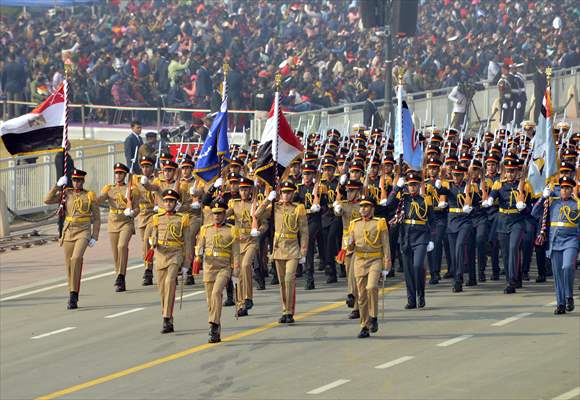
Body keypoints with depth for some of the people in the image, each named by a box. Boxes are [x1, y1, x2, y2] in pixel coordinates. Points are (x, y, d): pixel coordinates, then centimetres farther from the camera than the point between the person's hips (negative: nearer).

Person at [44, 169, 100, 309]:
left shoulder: (90, 196, 2)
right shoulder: (66, 194, 8)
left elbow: (96, 218, 4)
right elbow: (48, 200, -2)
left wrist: (94, 237, -3)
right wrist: (58, 186, -3)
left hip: (83, 233, -4)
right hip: (68, 232, 4)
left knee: (76, 258, -25)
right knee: (69, 264, 5)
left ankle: (73, 294, -22)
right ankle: (73, 298, 15)